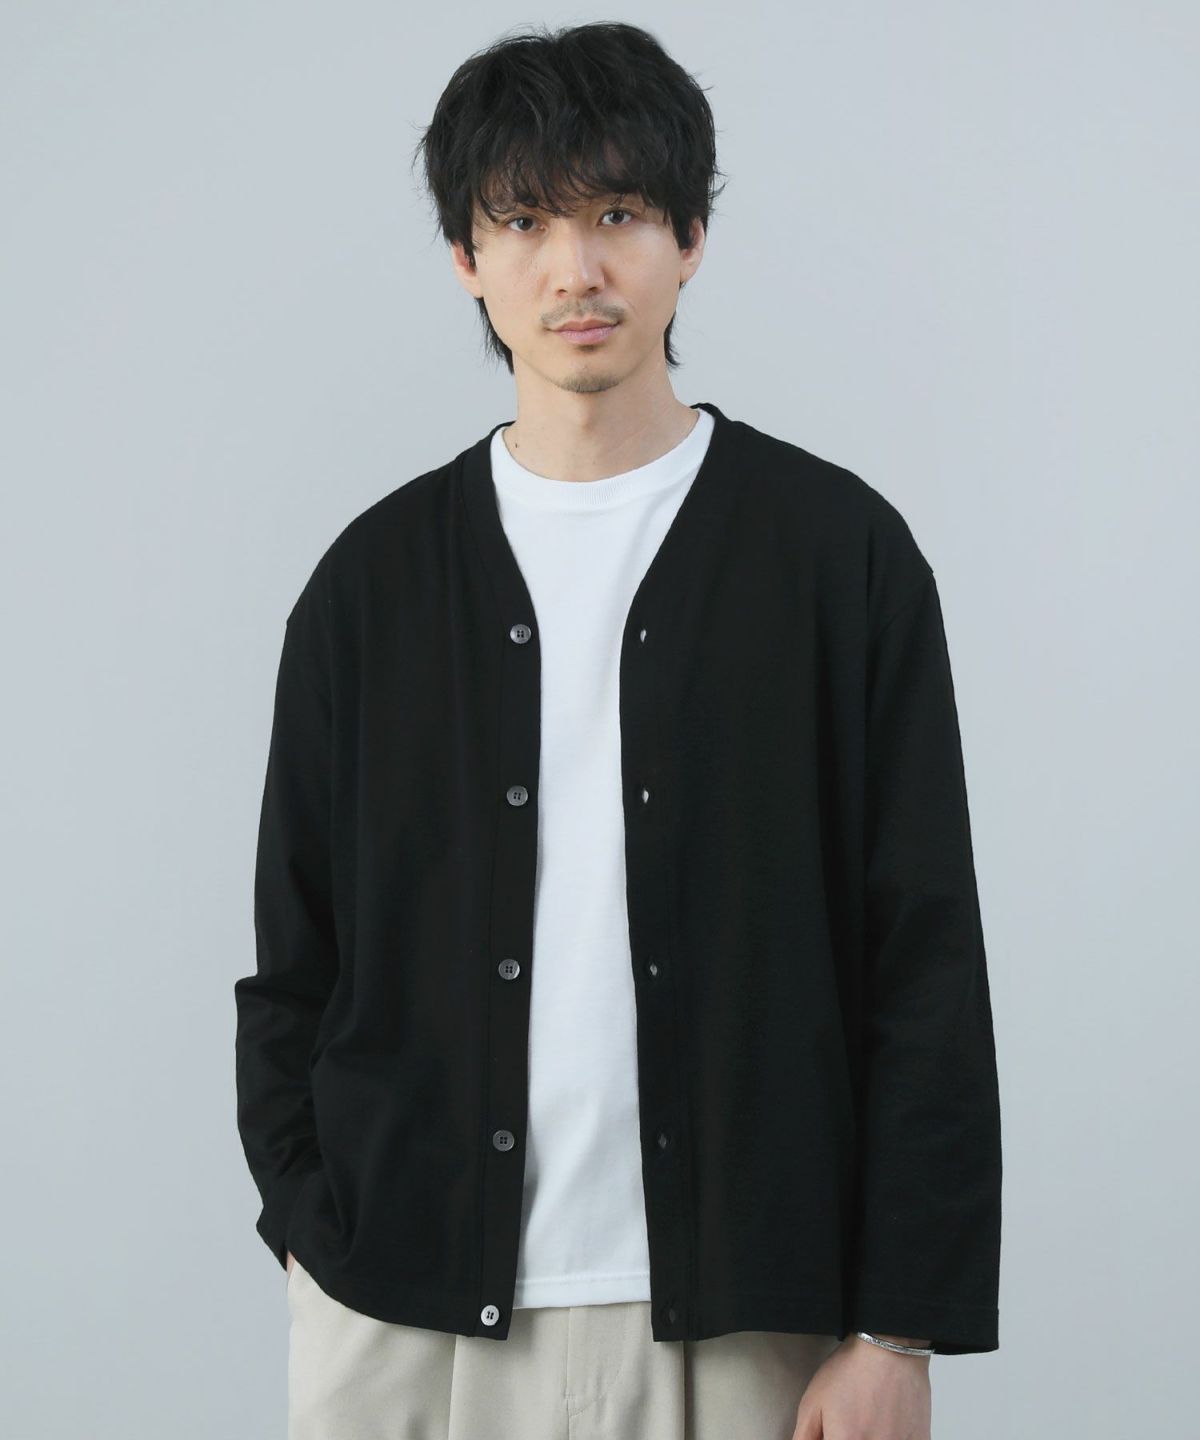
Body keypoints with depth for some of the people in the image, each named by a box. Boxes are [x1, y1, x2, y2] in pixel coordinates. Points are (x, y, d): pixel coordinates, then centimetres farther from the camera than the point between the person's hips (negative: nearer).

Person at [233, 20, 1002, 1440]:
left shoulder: (838, 548, 0)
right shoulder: (374, 578, 7)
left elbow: (926, 964, -1)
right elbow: (294, 961, 12)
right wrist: (315, 1231, 2)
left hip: (741, 1323, -1)